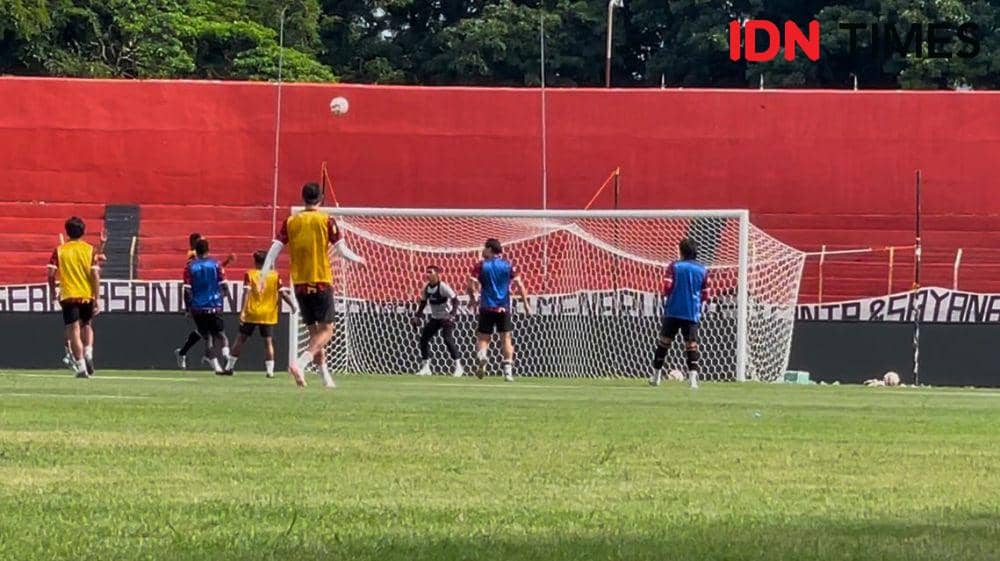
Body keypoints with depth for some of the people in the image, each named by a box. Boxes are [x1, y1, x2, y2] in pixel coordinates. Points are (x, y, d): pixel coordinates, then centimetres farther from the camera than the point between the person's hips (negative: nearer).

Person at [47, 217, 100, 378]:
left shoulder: (59, 251, 0)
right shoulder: (90, 250, 0)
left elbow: (51, 274, -5)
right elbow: (95, 275, -6)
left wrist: (53, 293, 11)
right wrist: (97, 300, -5)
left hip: (68, 296, -1)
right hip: (87, 295, 1)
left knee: (74, 331, -1)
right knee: (86, 325, 23)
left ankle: (81, 367, -9)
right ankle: (88, 353, 1)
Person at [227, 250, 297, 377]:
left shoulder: (249, 274, -3)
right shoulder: (275, 276, 0)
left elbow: (247, 292, -12)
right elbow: (283, 293, -3)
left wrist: (242, 311, -17)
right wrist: (293, 305, 8)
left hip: (251, 314, 0)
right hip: (268, 314, 0)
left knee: (241, 339, 8)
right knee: (268, 341, 6)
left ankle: (229, 366, 12)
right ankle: (270, 370, -2)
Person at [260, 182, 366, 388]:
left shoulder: (291, 222, 5)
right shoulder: (326, 221, -4)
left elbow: (275, 249, -2)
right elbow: (341, 250, -5)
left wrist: (263, 274, 1)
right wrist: (358, 259, 13)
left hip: (300, 284, 4)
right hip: (321, 282, -4)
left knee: (314, 331, 14)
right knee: (326, 330, -2)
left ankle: (325, 376, 14)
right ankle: (300, 362, -24)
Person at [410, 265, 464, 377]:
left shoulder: (443, 286, -19)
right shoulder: (426, 288, 1)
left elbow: (455, 300, -20)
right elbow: (423, 302, 16)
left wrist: (452, 314, -30)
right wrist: (417, 315, 5)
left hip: (446, 318, -8)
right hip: (435, 318, 8)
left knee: (448, 339, -22)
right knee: (424, 338, 3)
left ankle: (458, 366, -15)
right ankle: (425, 367, 12)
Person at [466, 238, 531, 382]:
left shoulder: (481, 266, 0)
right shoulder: (508, 265, 4)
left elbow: (470, 284, -7)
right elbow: (519, 285, -2)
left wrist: (472, 298, 10)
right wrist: (526, 303, 4)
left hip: (486, 308, -1)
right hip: (504, 308, 1)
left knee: (483, 337, 5)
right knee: (506, 338, 7)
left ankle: (481, 355, -27)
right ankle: (508, 369, -1)